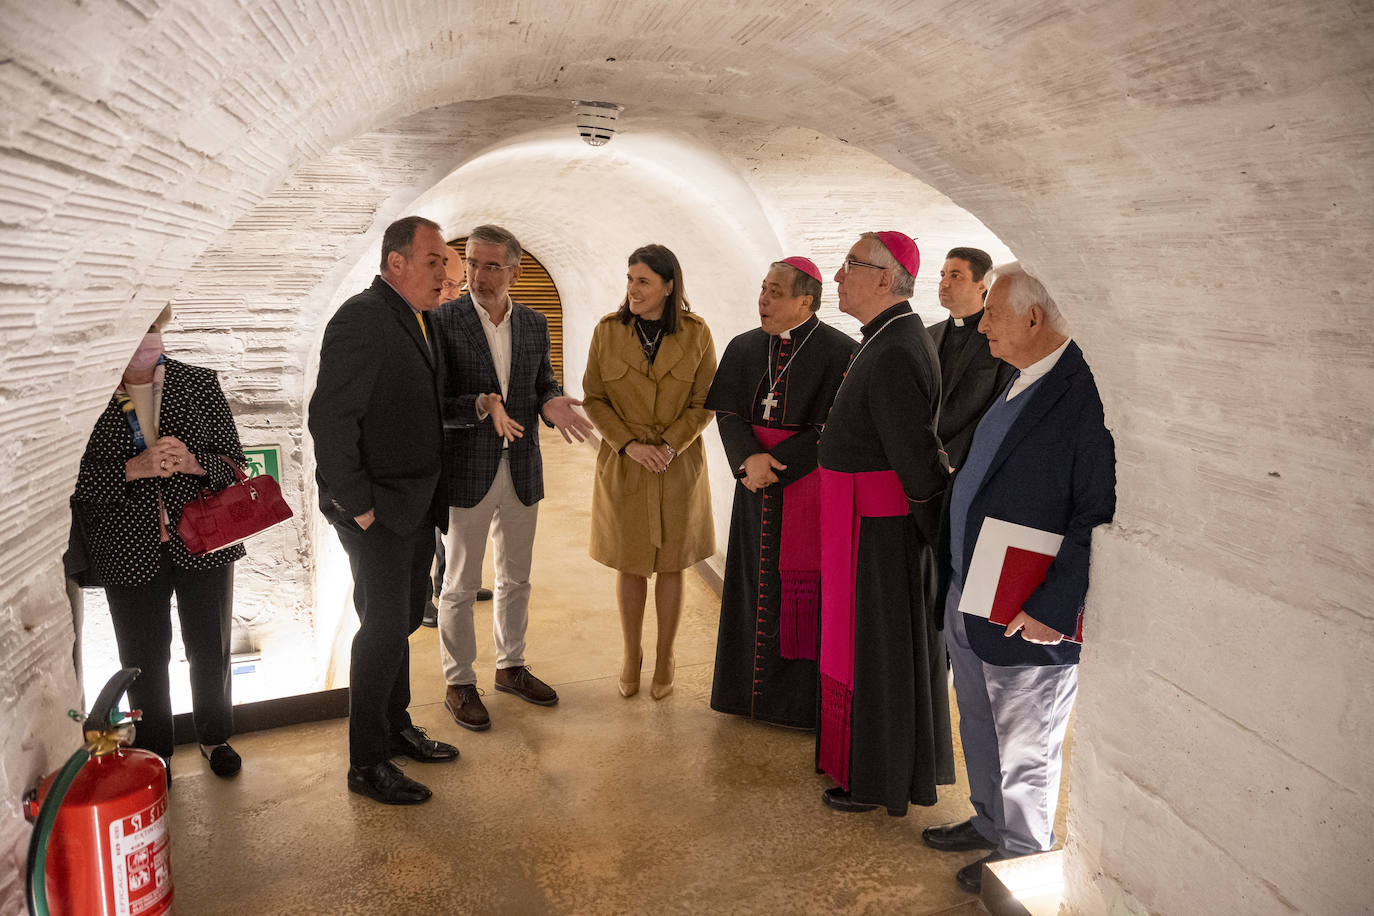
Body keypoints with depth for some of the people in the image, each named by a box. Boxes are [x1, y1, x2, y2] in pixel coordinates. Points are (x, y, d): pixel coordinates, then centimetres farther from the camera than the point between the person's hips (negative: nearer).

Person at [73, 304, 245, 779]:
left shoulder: (200, 383, 0)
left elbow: (235, 462, 1)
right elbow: (79, 479, -7)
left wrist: (191, 462, -18)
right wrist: (134, 469, -22)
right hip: (129, 552, -1)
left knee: (210, 649, 12)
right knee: (144, 658, 10)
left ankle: (214, 737, 35)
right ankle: (153, 754, 30)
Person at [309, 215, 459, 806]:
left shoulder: (420, 319, 12)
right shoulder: (362, 320, -17)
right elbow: (330, 419, -21)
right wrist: (358, 506, -19)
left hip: (415, 507, 9)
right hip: (377, 511, -9)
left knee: (402, 620, 19)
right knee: (384, 628, -2)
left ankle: (396, 728, 35)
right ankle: (366, 765, 13)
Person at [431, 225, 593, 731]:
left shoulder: (534, 323, 4)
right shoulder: (442, 321, -12)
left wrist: (550, 403, -9)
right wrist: (482, 407, -31)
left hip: (521, 471, 5)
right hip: (467, 474, -5)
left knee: (515, 579, 19)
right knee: (460, 586, 8)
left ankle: (511, 666, 37)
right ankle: (459, 683, 24)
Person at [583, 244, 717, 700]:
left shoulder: (696, 333, -5)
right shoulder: (608, 331, -3)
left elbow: (705, 402, -1)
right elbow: (594, 398, 0)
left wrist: (670, 446, -14)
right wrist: (629, 445, -12)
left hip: (678, 467, 0)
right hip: (622, 466, 1)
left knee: (670, 565, 9)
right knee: (630, 565, 10)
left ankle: (665, 658, 25)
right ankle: (631, 655, 28)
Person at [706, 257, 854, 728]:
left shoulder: (839, 352, -10)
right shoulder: (744, 347, 7)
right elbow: (728, 412, 3)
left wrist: (774, 466, -15)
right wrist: (749, 459, -15)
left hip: (809, 489, -5)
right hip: (757, 489, 5)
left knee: (804, 591, 1)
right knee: (757, 582, 12)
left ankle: (802, 698, 15)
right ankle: (751, 687, 25)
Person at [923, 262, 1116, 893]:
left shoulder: (1086, 391, -23)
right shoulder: (1017, 380, 7)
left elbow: (1100, 516, -25)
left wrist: (1053, 608, -23)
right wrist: (953, 577, 15)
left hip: (1028, 620, -9)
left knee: (1024, 749, 13)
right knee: (980, 730, 26)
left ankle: (1022, 854, 35)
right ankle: (989, 823, 48)